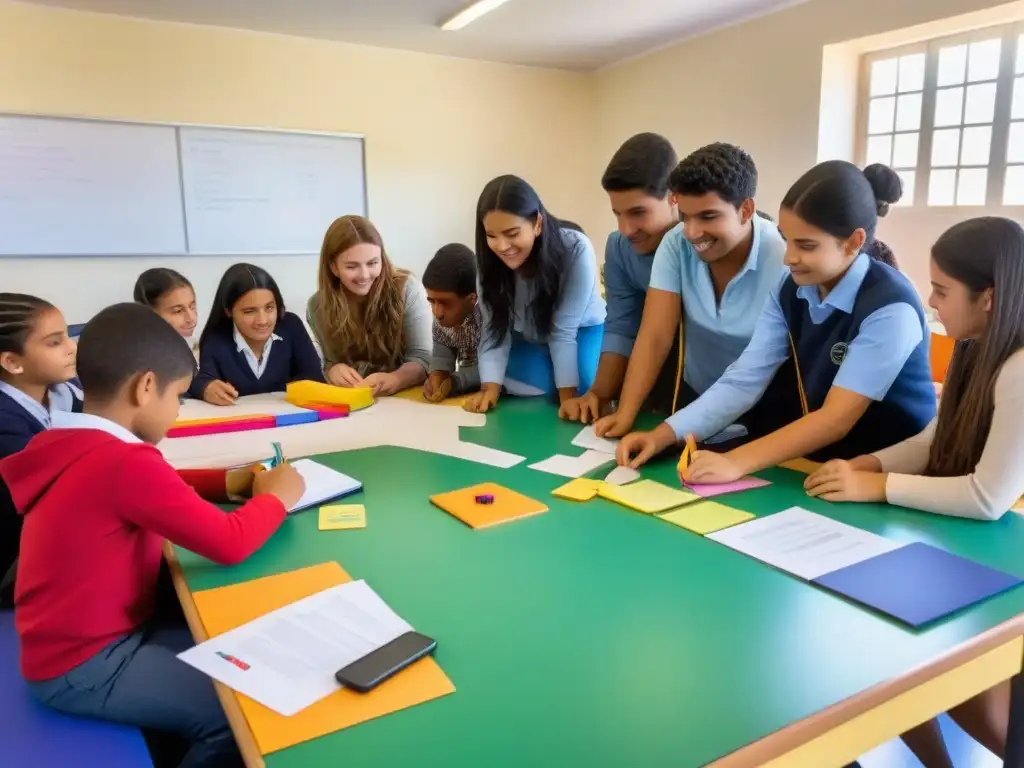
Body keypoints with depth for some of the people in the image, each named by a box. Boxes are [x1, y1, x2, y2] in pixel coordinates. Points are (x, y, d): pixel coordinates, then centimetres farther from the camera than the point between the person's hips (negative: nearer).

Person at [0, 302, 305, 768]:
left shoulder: (78, 448, 1)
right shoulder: (124, 463, -30)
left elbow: (161, 486, 15)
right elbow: (230, 543, -29)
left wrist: (230, 481, 1)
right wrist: (275, 497, -11)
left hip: (90, 634, 10)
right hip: (81, 667, -10)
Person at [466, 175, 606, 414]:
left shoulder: (576, 250, -31)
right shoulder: (488, 259, -21)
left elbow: (563, 330, -28)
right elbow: (494, 329, -21)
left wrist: (568, 397, -29)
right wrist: (490, 389, -34)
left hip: (582, 332, -3)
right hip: (528, 340, 3)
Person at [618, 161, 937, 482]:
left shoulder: (891, 308, -21)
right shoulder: (791, 290, -3)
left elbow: (836, 419, -24)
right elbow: (743, 380, -8)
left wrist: (736, 463, -32)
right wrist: (663, 435, -19)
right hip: (814, 460, 5)